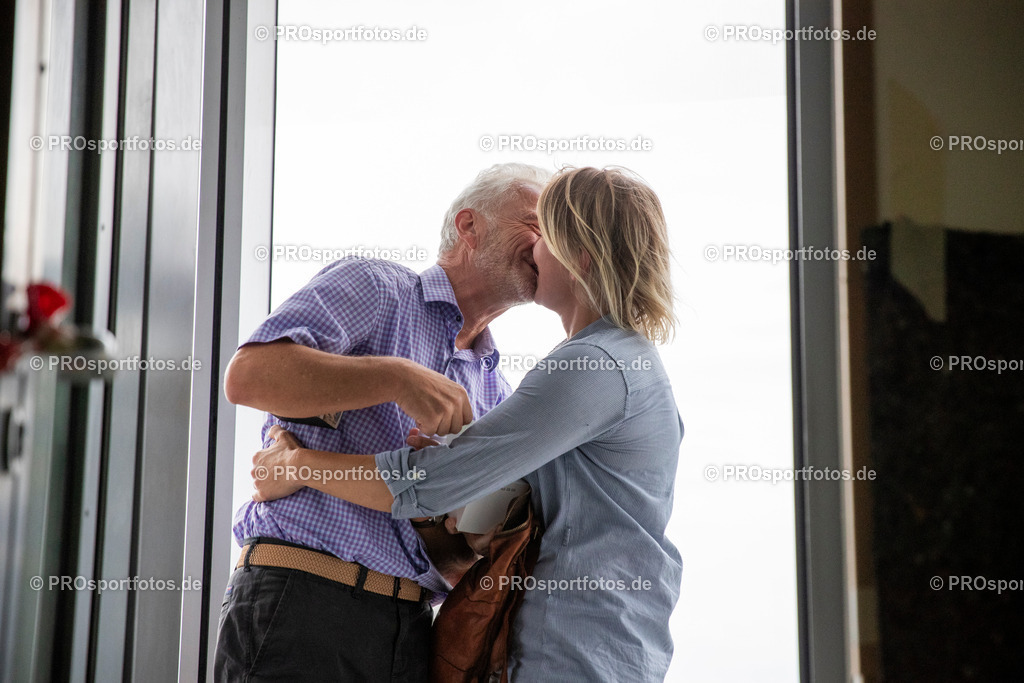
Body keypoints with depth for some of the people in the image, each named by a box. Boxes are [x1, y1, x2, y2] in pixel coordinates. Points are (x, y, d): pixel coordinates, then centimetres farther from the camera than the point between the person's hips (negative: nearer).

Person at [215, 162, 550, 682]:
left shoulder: (494, 394, 20)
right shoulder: (374, 286, 2)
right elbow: (247, 375, -14)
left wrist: (458, 558, -4)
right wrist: (398, 377, -22)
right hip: (302, 604, -6)